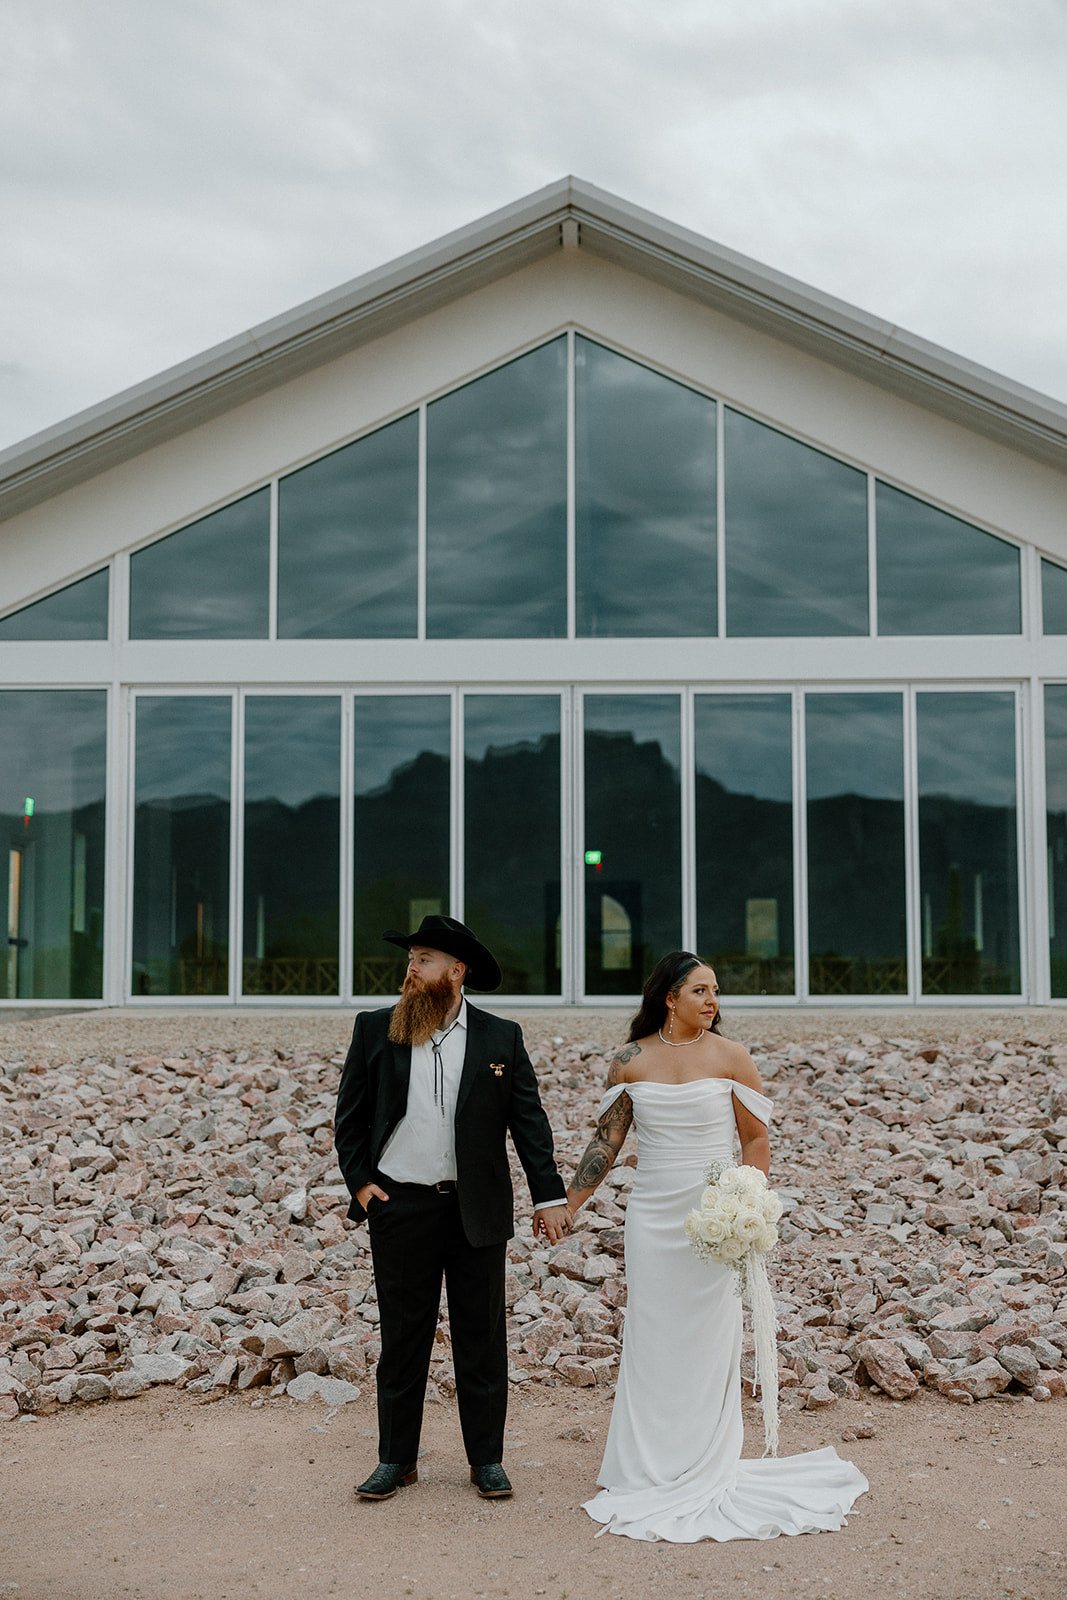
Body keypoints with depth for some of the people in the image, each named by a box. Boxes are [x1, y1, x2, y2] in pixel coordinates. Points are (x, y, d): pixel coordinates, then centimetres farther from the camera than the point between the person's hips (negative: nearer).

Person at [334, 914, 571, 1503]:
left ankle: (487, 1460, 19)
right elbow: (349, 1115, 8)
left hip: (478, 1209, 0)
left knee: (482, 1338, 6)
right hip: (401, 1206, 0)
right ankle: (395, 1459, 21)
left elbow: (529, 1119, 3)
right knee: (402, 1337, 9)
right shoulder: (375, 1029, 4)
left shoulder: (501, 1037, 3)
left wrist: (548, 1194, -1)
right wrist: (358, 1180, -1)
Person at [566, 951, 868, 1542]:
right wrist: (566, 1203, 3)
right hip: (651, 1218, 2)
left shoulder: (730, 1056, -2)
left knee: (706, 1343, 3)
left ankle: (702, 1475, 14)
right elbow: (606, 1140, 8)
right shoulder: (630, 1060, 2)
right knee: (650, 1342, 6)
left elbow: (757, 1140, 0)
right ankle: (648, 1473, 16)